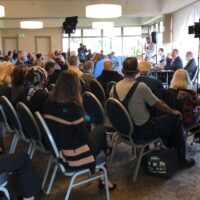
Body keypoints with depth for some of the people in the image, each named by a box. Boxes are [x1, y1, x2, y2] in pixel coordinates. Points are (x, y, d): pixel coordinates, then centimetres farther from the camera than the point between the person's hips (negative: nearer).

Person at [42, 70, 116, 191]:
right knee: (102, 130, 16)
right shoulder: (73, 107, -25)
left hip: (58, 150, 7)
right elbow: (83, 135, -17)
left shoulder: (49, 102, -4)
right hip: (75, 156, -7)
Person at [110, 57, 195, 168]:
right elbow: (159, 104, -11)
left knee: (164, 119, 29)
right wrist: (173, 111, 9)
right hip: (143, 130, -7)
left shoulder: (114, 88, -5)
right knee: (176, 119, 11)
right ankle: (181, 159, 22)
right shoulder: (140, 86, -23)